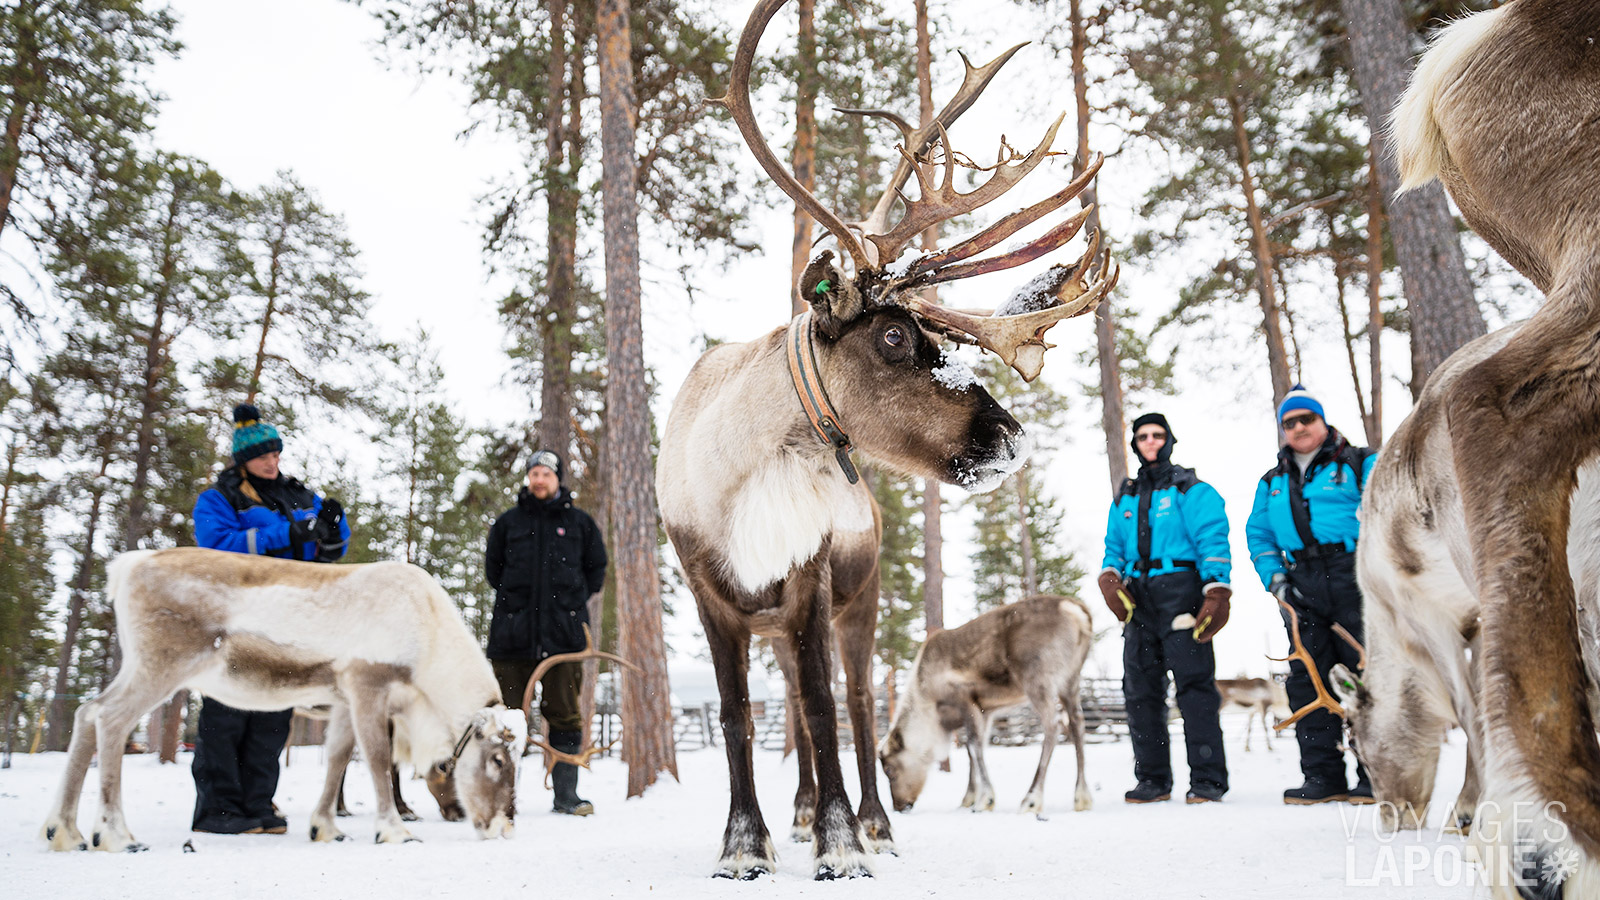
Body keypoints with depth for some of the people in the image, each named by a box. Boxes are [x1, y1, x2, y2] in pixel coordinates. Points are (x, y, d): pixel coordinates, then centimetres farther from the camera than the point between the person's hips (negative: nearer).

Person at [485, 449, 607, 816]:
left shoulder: (579, 522, 10)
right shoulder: (508, 522, 11)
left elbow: (596, 568, 17)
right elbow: (493, 566, 20)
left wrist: (571, 602, 8)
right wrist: (514, 598, 10)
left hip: (563, 633, 0)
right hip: (513, 633, 0)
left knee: (565, 714, 0)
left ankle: (566, 794, 6)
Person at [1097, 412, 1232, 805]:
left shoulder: (1191, 490, 5)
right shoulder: (1125, 498, 22)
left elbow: (1213, 540, -4)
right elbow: (1113, 547, 23)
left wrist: (1216, 594, -16)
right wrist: (1109, 578, 1)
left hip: (1180, 592, -5)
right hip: (1137, 600, 6)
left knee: (1194, 684, -9)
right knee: (1140, 690, 4)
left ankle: (1207, 779, -4)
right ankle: (1152, 779, 11)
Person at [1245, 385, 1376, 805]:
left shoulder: (1359, 464, 5)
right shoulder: (1273, 482, 20)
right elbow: (1258, 534, 21)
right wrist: (1275, 577, 6)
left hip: (1353, 577, -5)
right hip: (1303, 587, 5)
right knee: (1307, 680, 3)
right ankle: (1323, 777, 10)